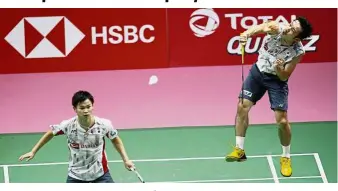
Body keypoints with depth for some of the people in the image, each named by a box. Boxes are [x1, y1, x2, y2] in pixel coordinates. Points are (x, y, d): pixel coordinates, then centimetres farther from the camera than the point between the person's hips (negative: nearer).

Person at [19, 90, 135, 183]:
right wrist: (33, 152, 5)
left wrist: (126, 160, -2)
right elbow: (50, 133, 1)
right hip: (76, 176, 0)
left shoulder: (104, 124, -19)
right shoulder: (67, 125, -20)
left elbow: (116, 140, 2)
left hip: (100, 174, 0)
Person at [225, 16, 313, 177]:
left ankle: (286, 158, 15)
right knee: (242, 107, -2)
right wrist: (246, 34, -64)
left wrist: (279, 69, -41)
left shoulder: (298, 52, -26)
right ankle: (239, 149, 15)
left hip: (277, 78, -3)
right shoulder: (276, 28, -25)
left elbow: (284, 77, -19)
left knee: (282, 121, -9)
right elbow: (260, 27, -44)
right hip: (258, 71, 3)